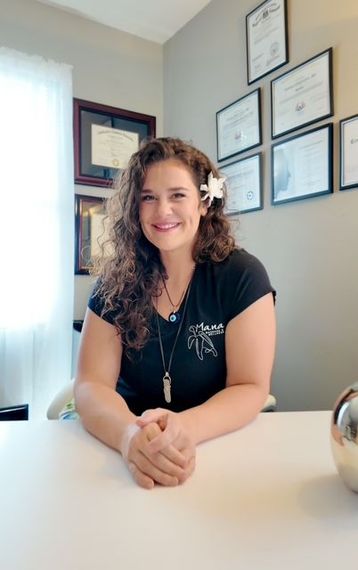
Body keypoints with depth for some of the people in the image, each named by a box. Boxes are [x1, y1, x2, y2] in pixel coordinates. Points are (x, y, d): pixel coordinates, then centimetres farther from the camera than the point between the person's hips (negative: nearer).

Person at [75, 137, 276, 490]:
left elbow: (251, 387, -10)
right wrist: (129, 433, -30)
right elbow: (91, 384, -10)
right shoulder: (115, 282, -4)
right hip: (131, 451, 2)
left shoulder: (242, 276, -9)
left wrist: (187, 428, -28)